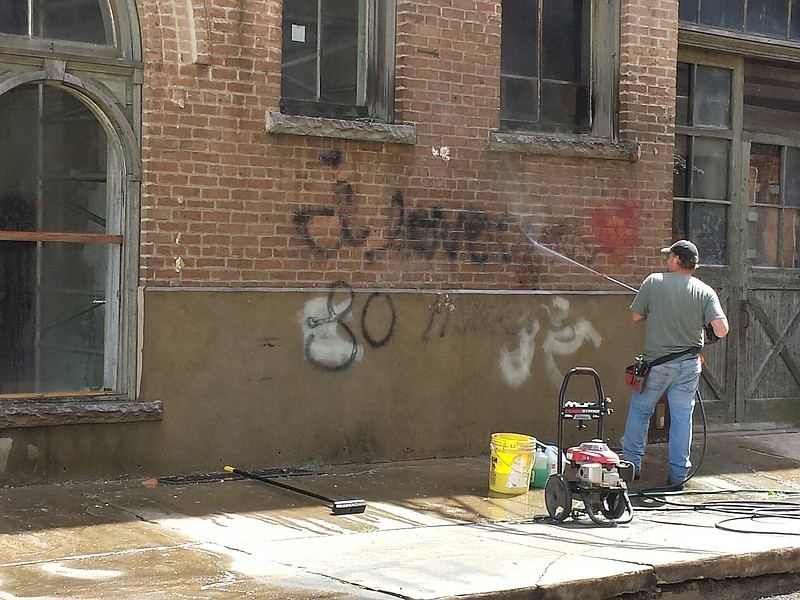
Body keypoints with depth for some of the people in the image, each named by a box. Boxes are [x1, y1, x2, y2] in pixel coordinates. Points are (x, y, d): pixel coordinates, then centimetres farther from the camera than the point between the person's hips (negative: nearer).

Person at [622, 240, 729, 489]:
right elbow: (721, 330, -14)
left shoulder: (654, 282, -8)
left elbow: (636, 316, 0)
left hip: (656, 362, -1)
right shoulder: (705, 292, -5)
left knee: (639, 410, 16)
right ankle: (678, 475, 12)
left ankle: (631, 463, 22)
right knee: (682, 417, 9)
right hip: (689, 365, 2)